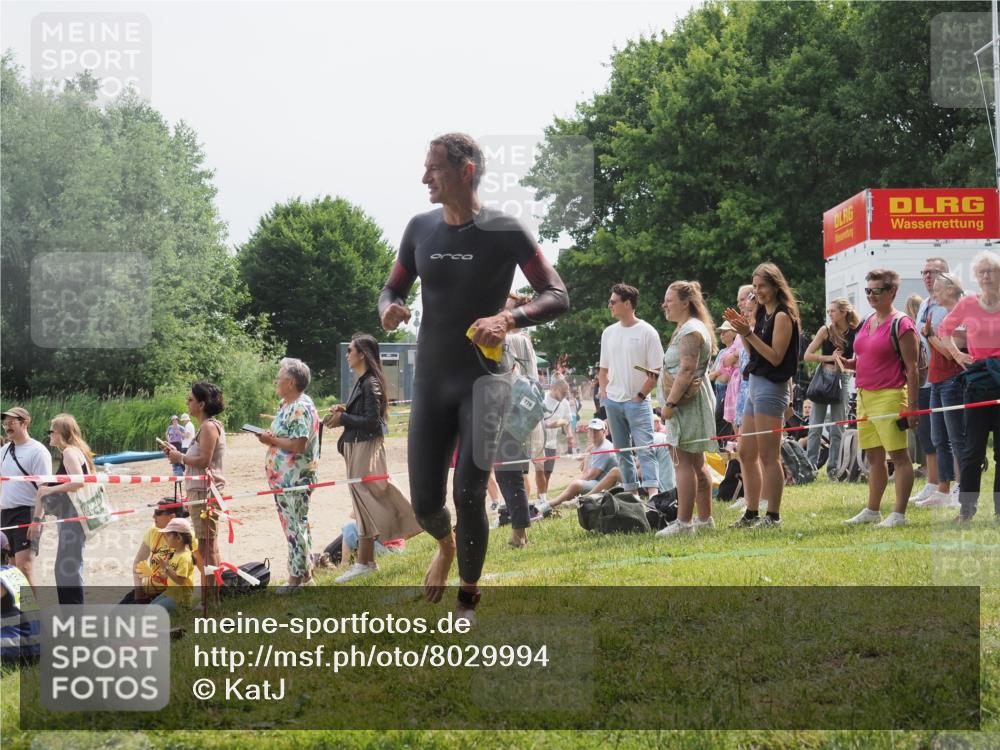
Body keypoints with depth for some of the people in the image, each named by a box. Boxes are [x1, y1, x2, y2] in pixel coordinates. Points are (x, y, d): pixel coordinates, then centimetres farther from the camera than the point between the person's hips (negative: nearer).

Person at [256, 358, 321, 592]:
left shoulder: (300, 408, -17)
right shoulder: (286, 406, 15)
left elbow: (299, 444, -24)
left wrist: (272, 440, -13)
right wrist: (270, 438, 5)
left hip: (295, 478, -11)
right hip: (283, 476, 11)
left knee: (294, 525, -6)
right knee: (298, 524, 14)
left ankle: (297, 577, -1)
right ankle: (306, 575, 21)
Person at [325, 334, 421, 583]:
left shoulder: (370, 383, -15)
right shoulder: (361, 382, 14)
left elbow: (371, 421, -19)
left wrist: (343, 418, -15)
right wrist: (344, 411, 3)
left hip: (367, 448, -10)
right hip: (356, 447, 10)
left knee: (365, 501, -7)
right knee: (363, 505, 10)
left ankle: (364, 562, -3)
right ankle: (366, 561, 13)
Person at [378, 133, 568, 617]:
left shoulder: (504, 231, -8)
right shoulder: (421, 229, 4)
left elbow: (557, 296, -9)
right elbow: (392, 289, 15)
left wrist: (509, 319, -28)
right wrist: (388, 309, -11)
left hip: (484, 382, -4)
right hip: (431, 382, 4)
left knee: (468, 495, -12)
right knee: (424, 502, 1)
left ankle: (467, 603, 5)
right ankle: (446, 545, 37)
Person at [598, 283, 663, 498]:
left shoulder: (647, 332, -6)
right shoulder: (608, 333, 11)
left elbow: (656, 372, -8)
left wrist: (640, 396, -11)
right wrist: (604, 392, 6)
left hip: (637, 402, -6)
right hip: (613, 402, 6)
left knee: (644, 448, -13)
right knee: (622, 450, 9)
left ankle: (652, 491, -19)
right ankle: (630, 491, 15)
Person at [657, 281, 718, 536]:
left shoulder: (690, 331, -15)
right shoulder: (687, 328, 19)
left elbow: (687, 370, -23)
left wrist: (670, 403, -24)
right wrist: (671, 403, 20)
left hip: (688, 402, -11)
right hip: (689, 403, 11)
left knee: (685, 462, -12)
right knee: (696, 463, 14)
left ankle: (683, 522, -14)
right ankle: (705, 519, 19)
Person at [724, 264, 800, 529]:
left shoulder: (782, 316, -11)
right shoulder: (762, 313, 15)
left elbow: (776, 357, -16)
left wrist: (750, 334, -20)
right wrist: (743, 330, 2)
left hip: (772, 387, -10)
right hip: (755, 384, 10)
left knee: (768, 456, -8)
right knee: (746, 454, 11)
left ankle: (773, 516, -4)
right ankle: (752, 514, 17)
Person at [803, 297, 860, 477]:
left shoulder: (855, 333, 0)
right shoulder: (826, 331, -2)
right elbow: (807, 355, -5)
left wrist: (843, 362, -10)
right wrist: (829, 358, -14)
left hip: (843, 378, 1)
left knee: (838, 428, 4)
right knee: (815, 426, -1)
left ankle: (833, 467, 10)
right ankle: (810, 465, 2)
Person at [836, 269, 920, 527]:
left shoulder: (901, 324, -9)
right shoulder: (868, 322, 15)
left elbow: (912, 368, -12)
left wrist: (912, 405, -16)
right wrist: (848, 363, 5)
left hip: (889, 397, -8)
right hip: (865, 396, 9)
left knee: (898, 455, -4)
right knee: (873, 456, 13)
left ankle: (899, 514, -3)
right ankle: (872, 511, 19)